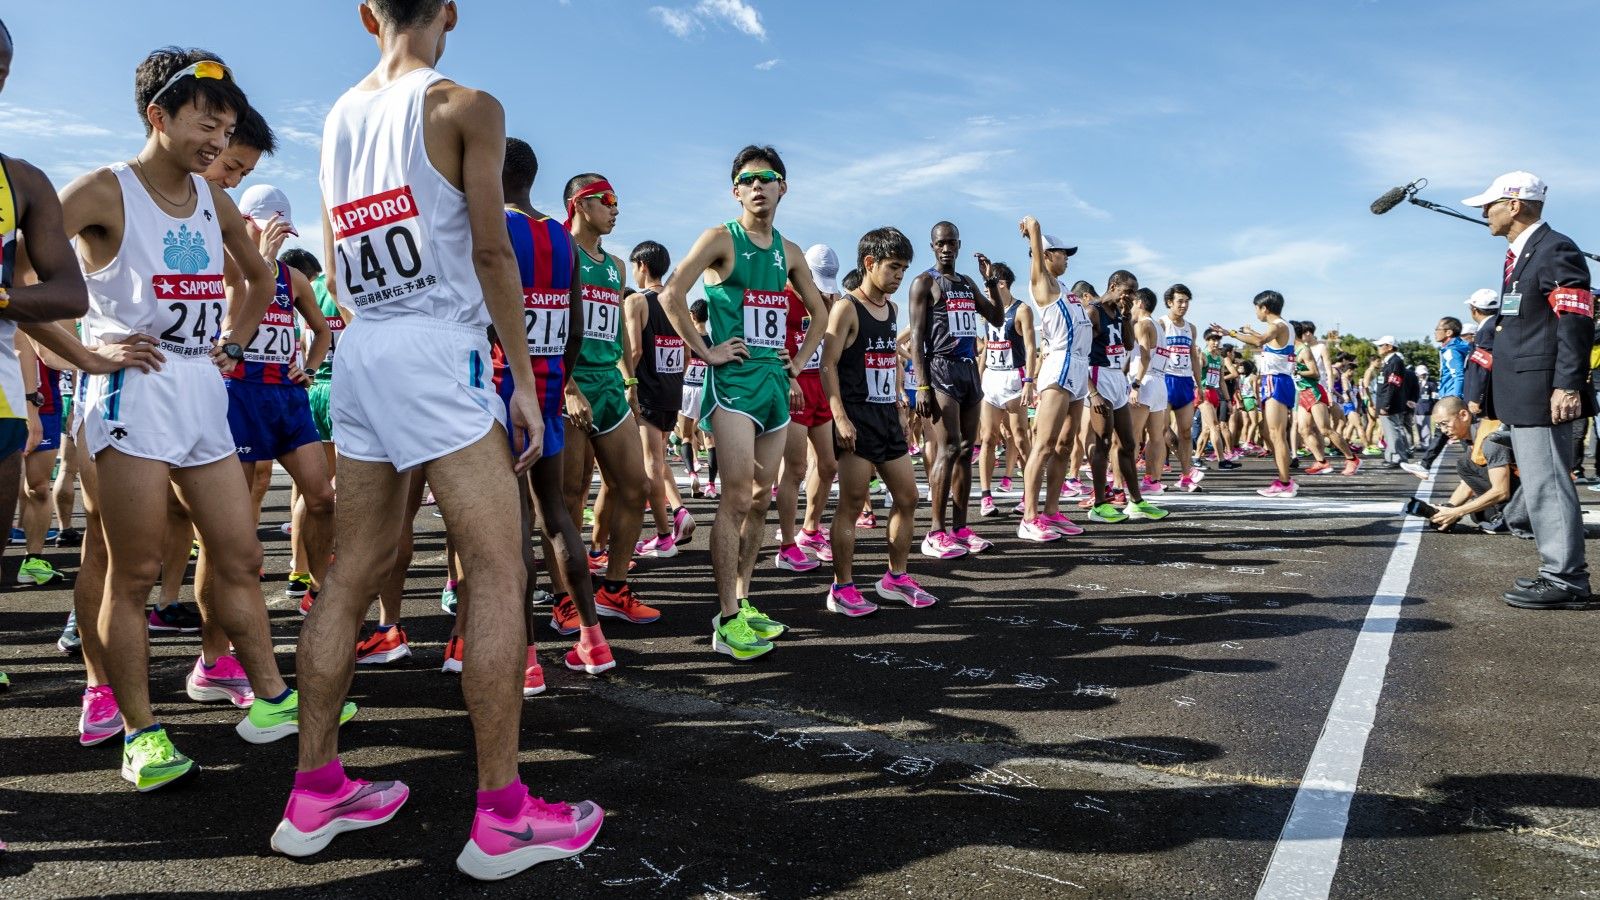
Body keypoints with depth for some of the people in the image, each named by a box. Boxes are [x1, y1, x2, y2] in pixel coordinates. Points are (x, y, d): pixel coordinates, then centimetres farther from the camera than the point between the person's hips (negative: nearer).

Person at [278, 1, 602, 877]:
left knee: (355, 566, 10)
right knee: (497, 569, -6)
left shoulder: (337, 116, 18)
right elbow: (491, 252, -8)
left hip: (358, 348, 7)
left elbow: (335, 263, 20)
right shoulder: (466, 107, -2)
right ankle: (501, 817, -6)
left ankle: (315, 790, 17)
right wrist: (524, 379, -6)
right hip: (437, 346, -7)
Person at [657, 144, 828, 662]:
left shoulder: (788, 251, 15)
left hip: (776, 381, 7)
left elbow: (818, 312, 26)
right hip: (733, 382, -7)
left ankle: (741, 602, 21)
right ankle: (727, 622, -8)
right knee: (737, 497, -12)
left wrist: (800, 360, 15)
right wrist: (704, 351, -15)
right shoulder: (721, 240, -3)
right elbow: (671, 295, -14)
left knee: (762, 499, 9)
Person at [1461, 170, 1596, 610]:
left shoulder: (1556, 250, -10)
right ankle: (1558, 572, 21)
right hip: (1521, 395, 10)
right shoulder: (1519, 255, 19)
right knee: (1539, 486, 13)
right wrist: (1495, 393, 21)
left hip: (1543, 393, -10)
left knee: (1548, 485, -8)